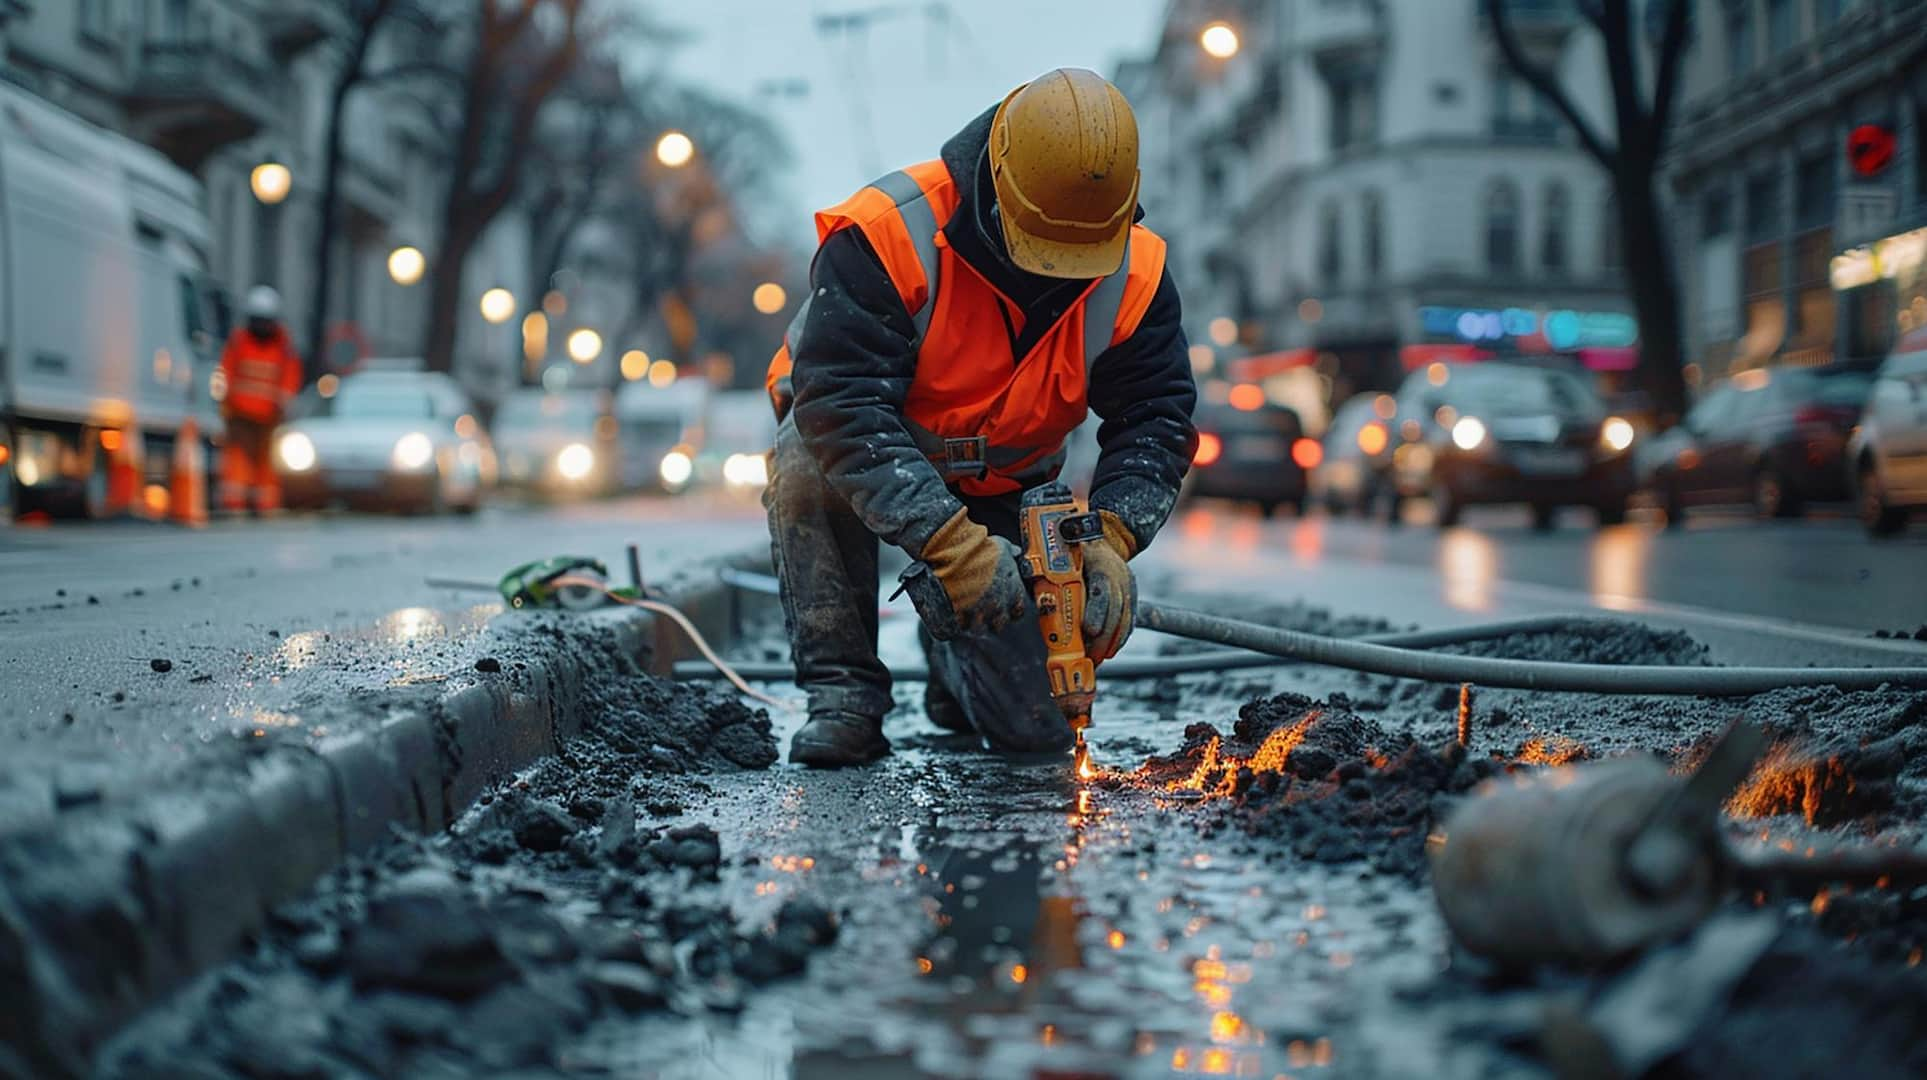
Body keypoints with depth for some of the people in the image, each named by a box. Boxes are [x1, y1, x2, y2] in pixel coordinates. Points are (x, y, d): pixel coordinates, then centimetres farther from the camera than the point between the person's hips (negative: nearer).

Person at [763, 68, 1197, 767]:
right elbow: (843, 403, -39)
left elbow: (1154, 420, -12)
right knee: (807, 460, -40)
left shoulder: (1133, 275, -17)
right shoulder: (887, 234, -32)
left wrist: (1109, 540, -31)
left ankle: (950, 637, 29)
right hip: (870, 464, -3)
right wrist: (950, 541, -47)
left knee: (1037, 723, -7)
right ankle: (843, 696, -22)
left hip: (1002, 494, 3)